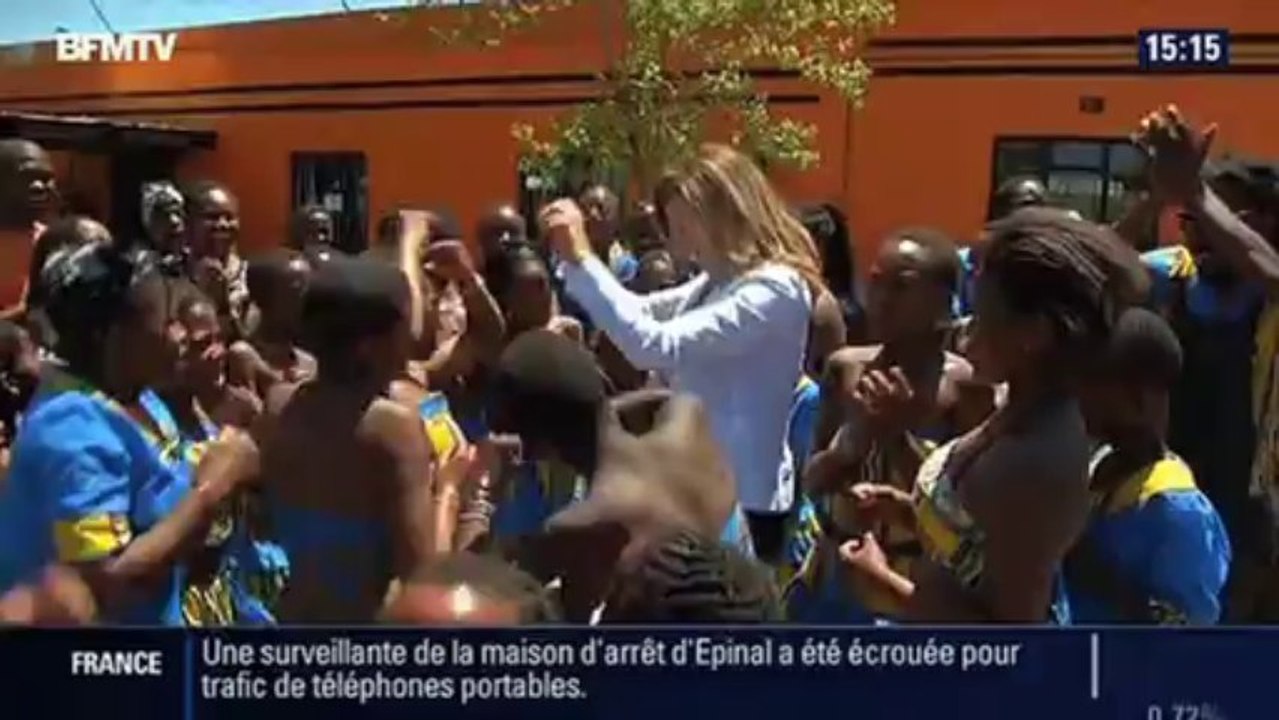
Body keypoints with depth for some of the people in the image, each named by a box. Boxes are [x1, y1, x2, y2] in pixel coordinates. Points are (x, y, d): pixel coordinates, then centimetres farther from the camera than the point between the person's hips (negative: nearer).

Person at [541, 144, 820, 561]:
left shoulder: (773, 290, -21)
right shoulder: (720, 281, 9)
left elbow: (654, 345, -30)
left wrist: (582, 259, -25)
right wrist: (573, 258, 4)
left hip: (741, 498, -9)